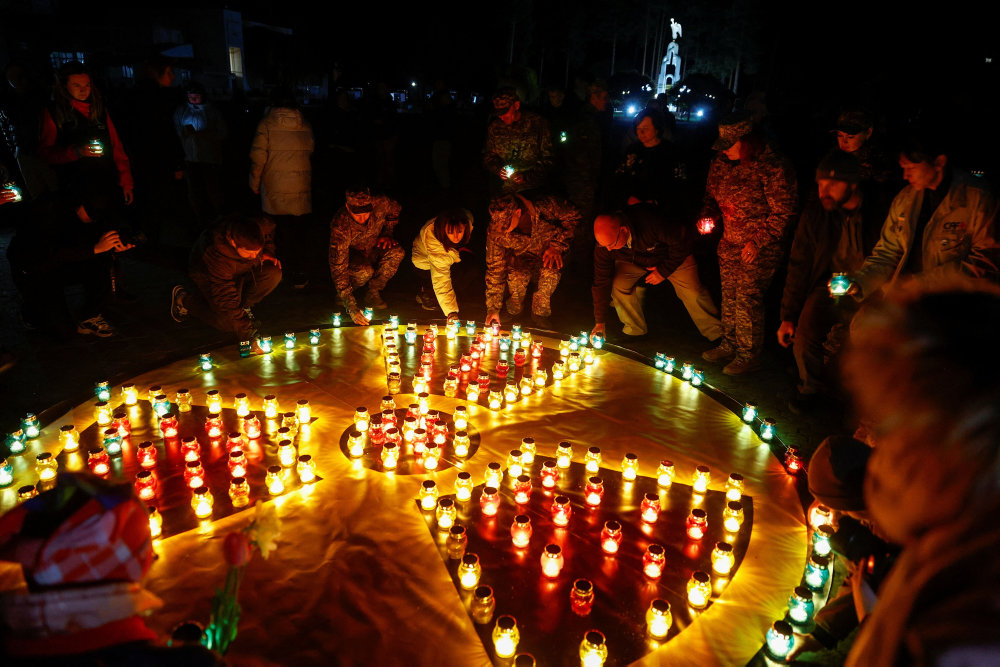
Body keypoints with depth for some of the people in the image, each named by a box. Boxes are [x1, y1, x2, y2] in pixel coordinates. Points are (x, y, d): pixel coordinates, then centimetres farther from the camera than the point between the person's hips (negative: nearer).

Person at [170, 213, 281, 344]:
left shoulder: (261, 226, -31)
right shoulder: (218, 256, -42)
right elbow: (227, 303, -38)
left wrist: (267, 252, -17)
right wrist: (251, 335, -40)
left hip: (242, 269, 5)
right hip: (207, 276, -5)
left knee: (274, 274, -23)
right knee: (230, 324, -17)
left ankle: (245, 305, 3)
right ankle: (184, 298, 6)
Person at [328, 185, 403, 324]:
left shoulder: (381, 203, -28)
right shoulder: (339, 227, -37)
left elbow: (396, 209, 1)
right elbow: (338, 267, -38)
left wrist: (387, 233, -10)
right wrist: (352, 308, -42)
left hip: (374, 249, 4)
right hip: (351, 254, -4)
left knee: (397, 253, -27)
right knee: (365, 271, -37)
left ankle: (373, 294, -8)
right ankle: (341, 294, -4)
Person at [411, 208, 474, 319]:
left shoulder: (467, 219, -32)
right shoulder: (432, 236, -45)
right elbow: (440, 278, -50)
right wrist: (451, 312, -56)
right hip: (424, 257, -6)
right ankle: (425, 294, 4)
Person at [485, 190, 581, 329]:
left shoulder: (546, 205, -35)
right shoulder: (495, 231, -27)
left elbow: (573, 216, -16)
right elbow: (495, 268, -19)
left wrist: (557, 246, -24)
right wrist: (493, 307, -20)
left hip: (548, 251, -1)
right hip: (521, 257, 1)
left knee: (551, 271, -32)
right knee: (516, 277, -29)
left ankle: (540, 313, -9)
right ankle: (513, 311, 4)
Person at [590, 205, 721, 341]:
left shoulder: (651, 222, -42)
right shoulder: (604, 244, -29)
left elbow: (681, 241, -26)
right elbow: (601, 282, -21)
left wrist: (664, 271, -24)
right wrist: (600, 322, -20)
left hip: (675, 256, -3)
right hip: (633, 262, 3)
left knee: (693, 293, -16)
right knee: (618, 286, -21)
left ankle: (716, 333, 5)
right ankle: (635, 330, 1)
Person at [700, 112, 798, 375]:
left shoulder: (773, 166, -19)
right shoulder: (721, 163, 3)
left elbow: (783, 212, -16)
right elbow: (712, 195, 19)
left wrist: (758, 242, -19)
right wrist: (708, 215, -2)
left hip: (761, 247, -7)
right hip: (730, 242, 7)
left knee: (748, 298, -6)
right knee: (729, 296, 14)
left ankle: (749, 355, 8)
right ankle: (729, 345, 30)